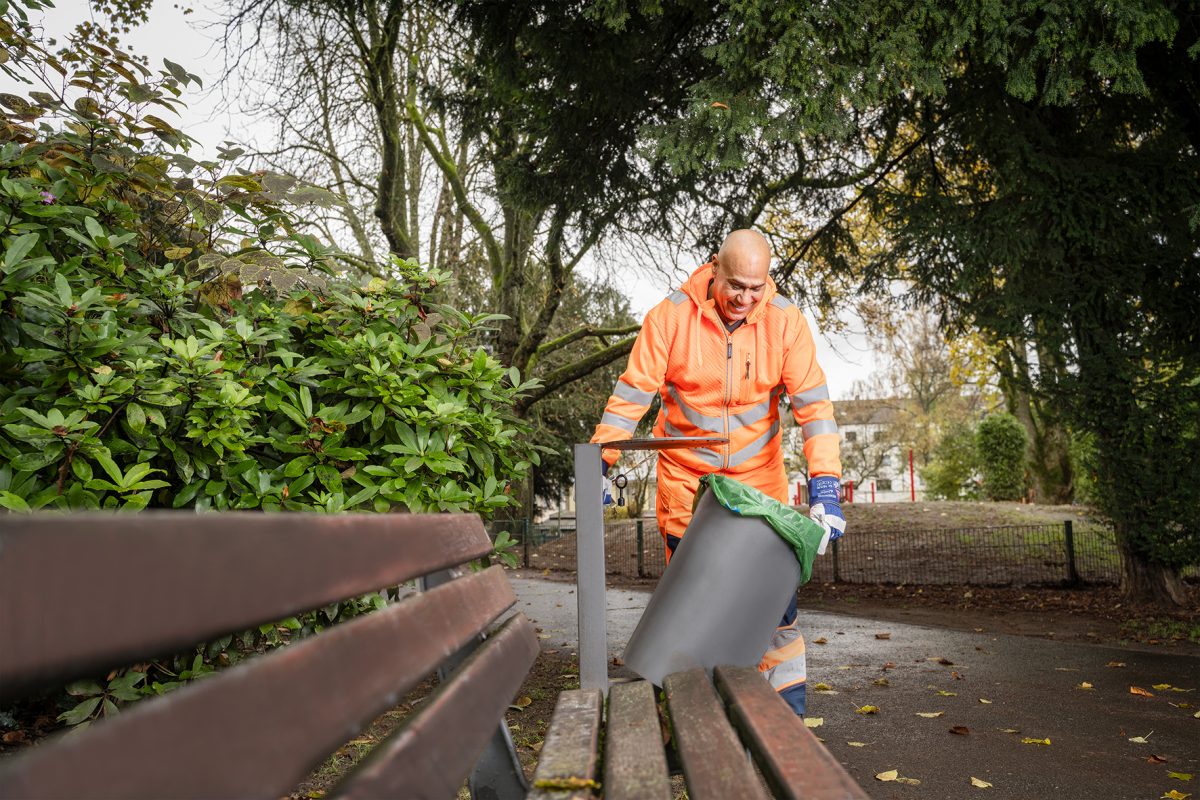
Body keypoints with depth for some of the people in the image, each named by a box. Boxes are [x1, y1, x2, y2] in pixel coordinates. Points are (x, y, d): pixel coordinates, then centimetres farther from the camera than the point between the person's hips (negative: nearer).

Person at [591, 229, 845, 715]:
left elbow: (813, 403, -14)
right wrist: (599, 462, -13)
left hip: (760, 475, 1)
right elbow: (632, 392, -11)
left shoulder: (785, 320, -11)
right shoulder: (671, 316, -14)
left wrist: (824, 484, -23)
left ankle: (788, 708, 19)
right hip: (685, 478, 0)